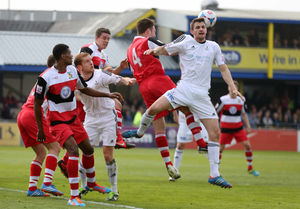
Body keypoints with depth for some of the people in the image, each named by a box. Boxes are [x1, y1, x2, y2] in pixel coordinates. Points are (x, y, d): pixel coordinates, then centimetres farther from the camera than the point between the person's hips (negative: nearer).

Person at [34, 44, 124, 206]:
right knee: (73, 150, -24)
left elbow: (85, 89, 19)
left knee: (88, 150, 17)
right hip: (57, 122, -7)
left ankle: (91, 183, 45)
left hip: (73, 119, 8)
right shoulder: (46, 78, -18)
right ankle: (74, 197, -22)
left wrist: (109, 95, 15)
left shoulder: (73, 71, 2)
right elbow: (37, 104, -10)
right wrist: (40, 129, -6)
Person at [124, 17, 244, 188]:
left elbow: (223, 68, 13)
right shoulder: (185, 43, 3)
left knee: (215, 133, -6)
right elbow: (164, 50, 18)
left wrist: (233, 87, 3)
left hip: (202, 95, 2)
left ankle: (215, 175, 0)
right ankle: (140, 132, 14)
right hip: (183, 89, -2)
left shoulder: (214, 47, 12)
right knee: (154, 108, -19)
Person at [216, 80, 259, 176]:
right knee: (220, 148, -3)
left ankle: (250, 168, 6)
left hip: (238, 127, 3)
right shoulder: (223, 100, -9)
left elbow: (244, 114, 14)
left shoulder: (241, 100, 2)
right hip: (226, 128, -3)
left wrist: (248, 127, 8)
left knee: (247, 145, -7)